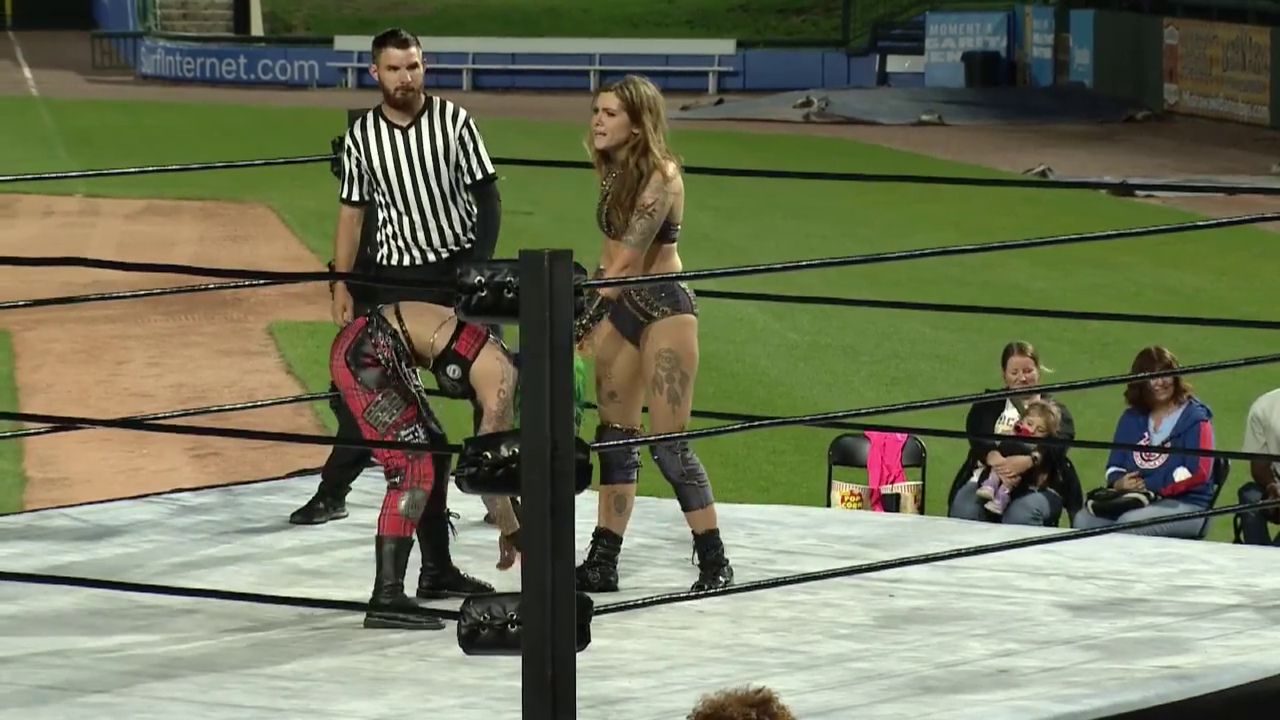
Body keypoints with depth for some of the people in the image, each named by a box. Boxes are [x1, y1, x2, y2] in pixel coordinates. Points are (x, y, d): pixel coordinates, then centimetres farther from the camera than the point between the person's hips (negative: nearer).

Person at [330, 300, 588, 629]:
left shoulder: (498, 365, 13)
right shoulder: (502, 379, -13)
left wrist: (511, 530, 29)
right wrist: (514, 534, 0)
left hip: (375, 348, 10)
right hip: (365, 353, -10)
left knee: (434, 452, 19)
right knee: (414, 468, -12)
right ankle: (386, 598, -16)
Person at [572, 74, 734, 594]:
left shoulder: (660, 175, -16)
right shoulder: (615, 173, 9)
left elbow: (628, 259, -21)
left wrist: (584, 323, -21)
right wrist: (588, 319, 13)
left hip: (663, 307, -8)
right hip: (618, 310, 8)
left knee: (669, 443, -9)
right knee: (615, 438, 8)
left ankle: (714, 562, 0)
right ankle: (603, 563, 12)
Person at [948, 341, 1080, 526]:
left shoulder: (1055, 410, 17)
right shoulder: (988, 405, 20)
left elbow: (1058, 443, -5)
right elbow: (978, 437, -1)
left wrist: (1029, 461, -28)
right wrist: (997, 461, -25)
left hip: (1038, 488, -1)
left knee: (1020, 517, -35)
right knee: (964, 511, -31)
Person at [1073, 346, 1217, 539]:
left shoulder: (1194, 418, -1)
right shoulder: (1131, 418, 17)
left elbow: (1197, 472, -11)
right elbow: (1115, 465, 17)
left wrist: (1149, 486, -17)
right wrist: (1119, 483, -9)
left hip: (1186, 506, -5)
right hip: (1134, 500, 6)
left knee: (1129, 523, -35)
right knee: (1084, 520, -21)